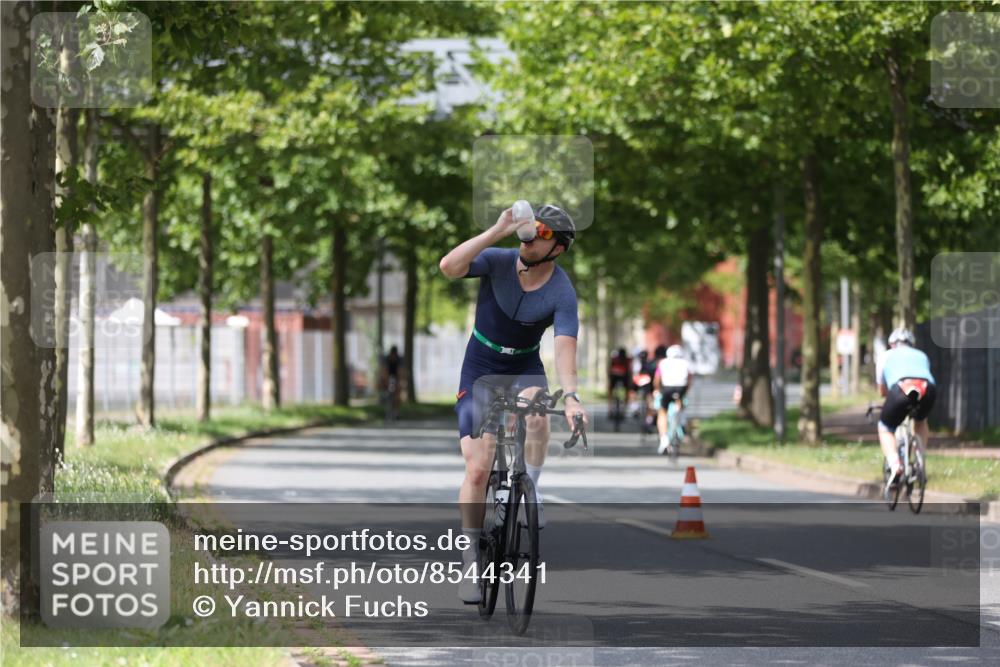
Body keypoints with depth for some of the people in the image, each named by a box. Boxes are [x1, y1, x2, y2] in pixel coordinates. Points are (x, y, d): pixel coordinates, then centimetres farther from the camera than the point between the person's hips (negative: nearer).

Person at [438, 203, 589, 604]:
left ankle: (530, 493, -16)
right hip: (480, 372, 0)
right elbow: (449, 267, -33)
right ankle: (471, 561, 2)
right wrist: (497, 232, -40)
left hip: (525, 370, 0)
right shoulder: (498, 261, -16)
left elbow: (565, 347, -30)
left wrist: (570, 396, -46)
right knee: (478, 469, -9)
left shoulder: (561, 294, -19)